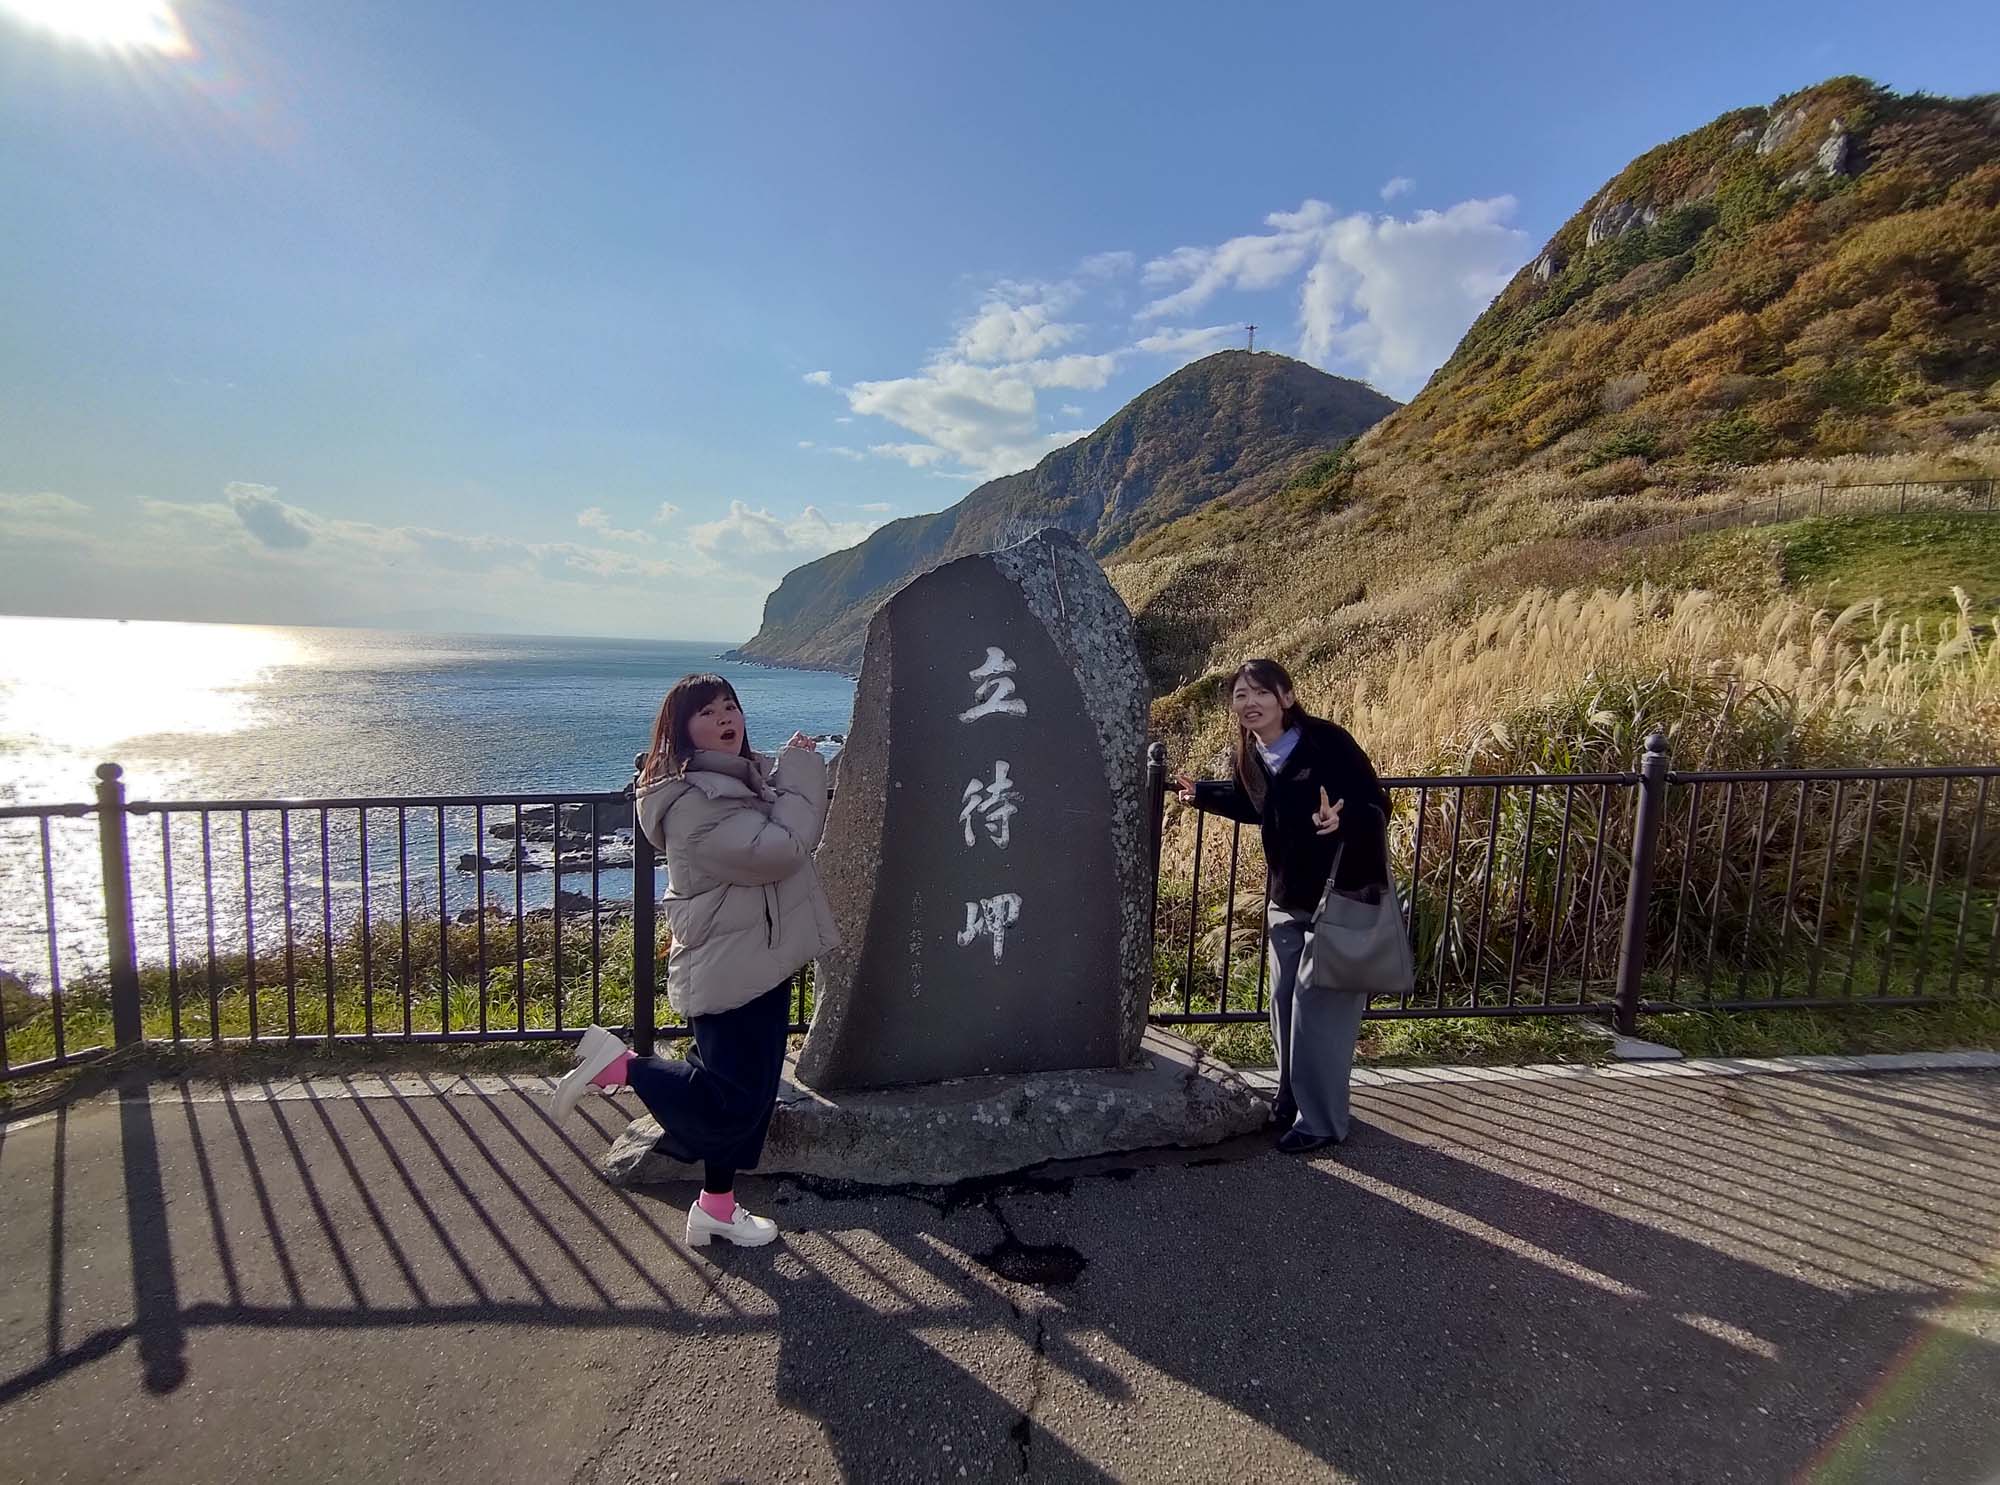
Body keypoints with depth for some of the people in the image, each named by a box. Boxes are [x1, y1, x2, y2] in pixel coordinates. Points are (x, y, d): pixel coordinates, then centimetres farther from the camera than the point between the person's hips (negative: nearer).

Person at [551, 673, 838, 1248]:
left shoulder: (747, 777, 10)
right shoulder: (694, 800, -21)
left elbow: (793, 835, 16)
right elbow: (778, 848, -28)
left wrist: (796, 771, 1)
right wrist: (800, 772, -18)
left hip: (760, 963, 10)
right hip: (729, 971, -10)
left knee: (748, 1093, 18)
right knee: (729, 1101, -3)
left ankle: (717, 1206, 32)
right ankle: (620, 1064, 12)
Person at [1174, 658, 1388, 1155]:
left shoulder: (1327, 740, -21)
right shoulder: (1251, 756, -1)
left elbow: (1377, 805, -22)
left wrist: (1342, 820, -42)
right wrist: (1201, 794, 10)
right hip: (1288, 900, 7)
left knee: (1319, 1010, 1)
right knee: (1284, 1004, 16)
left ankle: (1321, 1121, 19)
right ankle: (1292, 1100, 37)